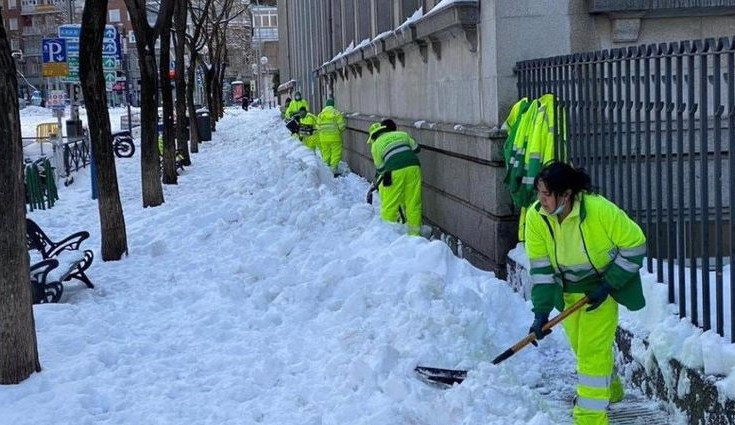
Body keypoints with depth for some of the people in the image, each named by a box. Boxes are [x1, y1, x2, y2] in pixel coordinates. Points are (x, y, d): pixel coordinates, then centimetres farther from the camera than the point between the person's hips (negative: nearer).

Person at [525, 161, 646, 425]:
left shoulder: (600, 210, -29)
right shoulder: (535, 216, -19)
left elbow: (634, 244, -18)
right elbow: (540, 267, -13)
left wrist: (608, 285, -20)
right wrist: (541, 311, -18)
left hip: (601, 286, -5)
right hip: (568, 289, 5)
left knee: (593, 349, -12)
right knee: (580, 346, 18)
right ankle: (609, 389, 46)